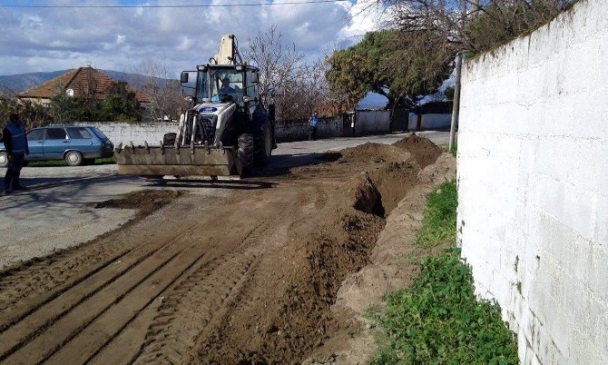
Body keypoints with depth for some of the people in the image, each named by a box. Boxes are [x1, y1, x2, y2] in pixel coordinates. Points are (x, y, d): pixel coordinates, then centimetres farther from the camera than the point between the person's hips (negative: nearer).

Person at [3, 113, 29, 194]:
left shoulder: (21, 126, 9)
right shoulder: (7, 129, -12)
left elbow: (24, 138, 19)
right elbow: (7, 143, -14)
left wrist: (26, 149, 19)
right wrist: (9, 153, -19)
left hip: (21, 152, 7)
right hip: (13, 153, -7)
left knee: (18, 169, 12)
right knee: (11, 169, -10)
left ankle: (15, 185, 21)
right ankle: (7, 187, -7)